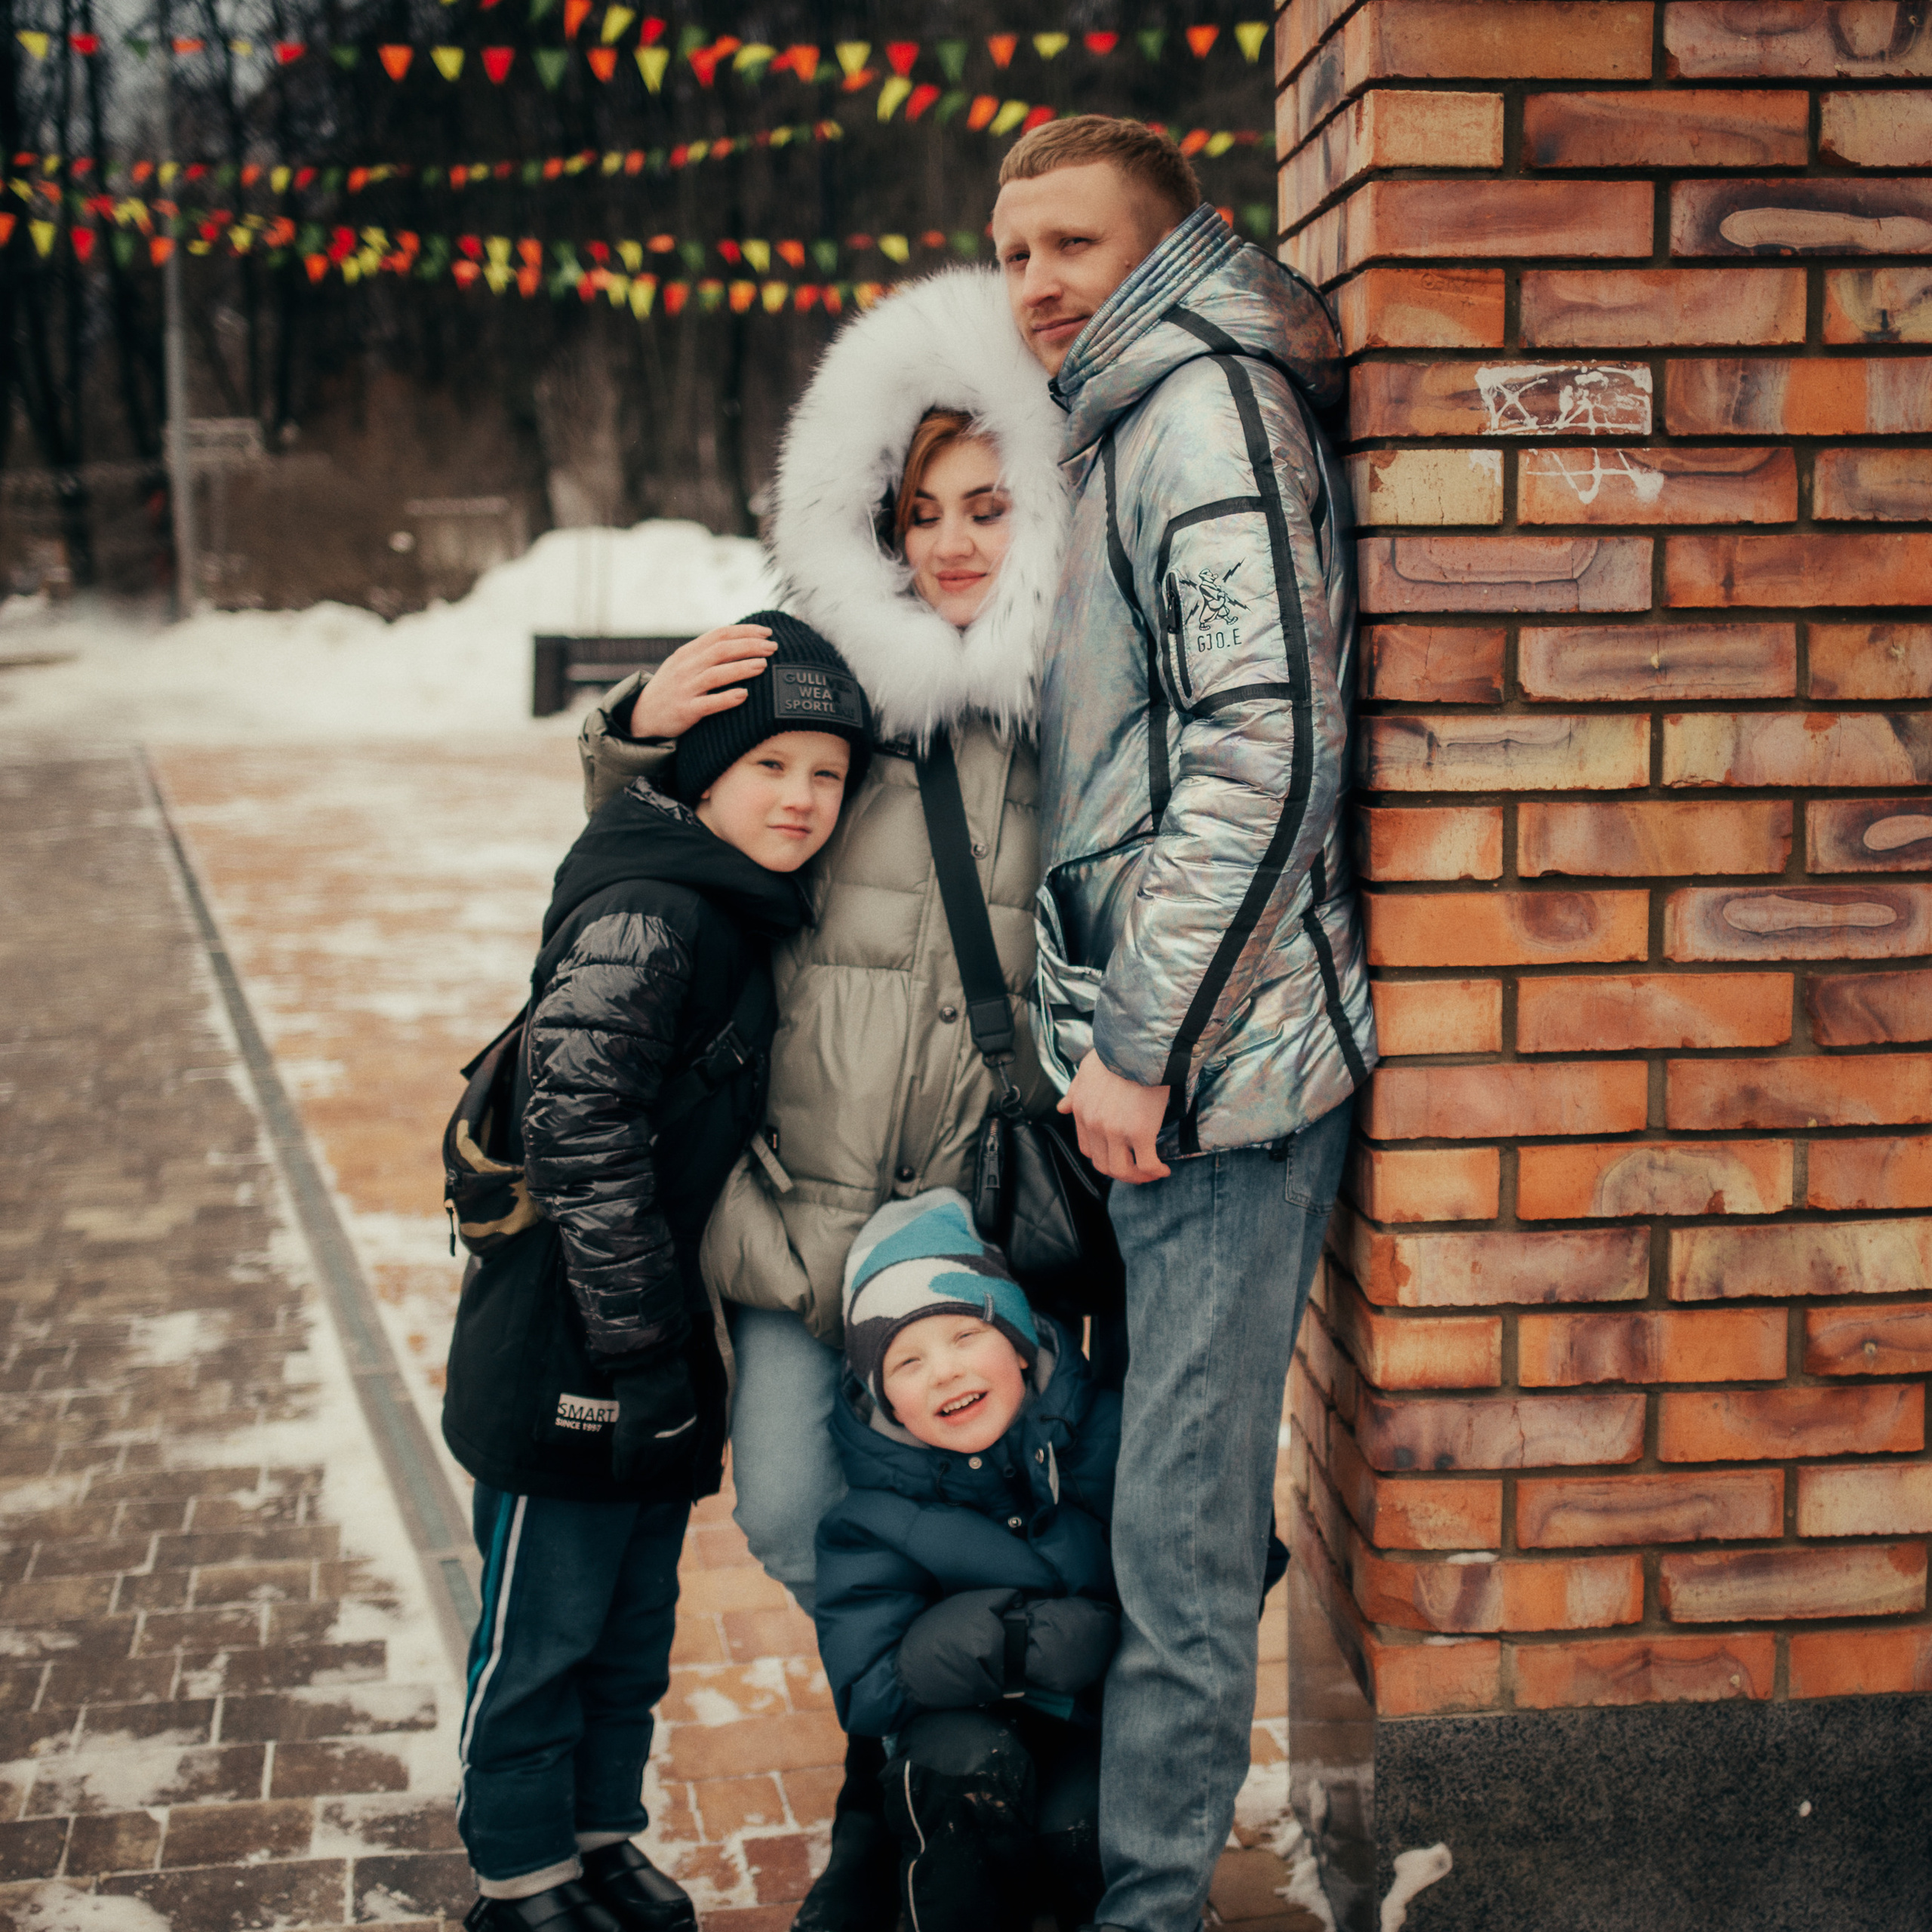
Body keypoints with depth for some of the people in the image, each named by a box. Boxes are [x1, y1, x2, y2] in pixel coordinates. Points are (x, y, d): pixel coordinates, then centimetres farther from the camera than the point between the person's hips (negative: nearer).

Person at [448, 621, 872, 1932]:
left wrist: (689, 1328, 17)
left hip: (664, 1349, 9)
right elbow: (577, 1123, -27)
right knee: (545, 1625, 7)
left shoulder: (746, 915, 9)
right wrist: (634, 1326, -23)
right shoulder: (645, 915, -21)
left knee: (640, 1619, 20)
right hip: (568, 1357, -9)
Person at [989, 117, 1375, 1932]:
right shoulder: (1125, 425, 22)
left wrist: (1144, 1044, -19)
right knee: (1150, 1500, 16)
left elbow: (1264, 747, -20)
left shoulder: (1206, 402, -9)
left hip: (1217, 1060, -10)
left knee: (1177, 1528, -2)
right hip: (1161, 1056, 10)